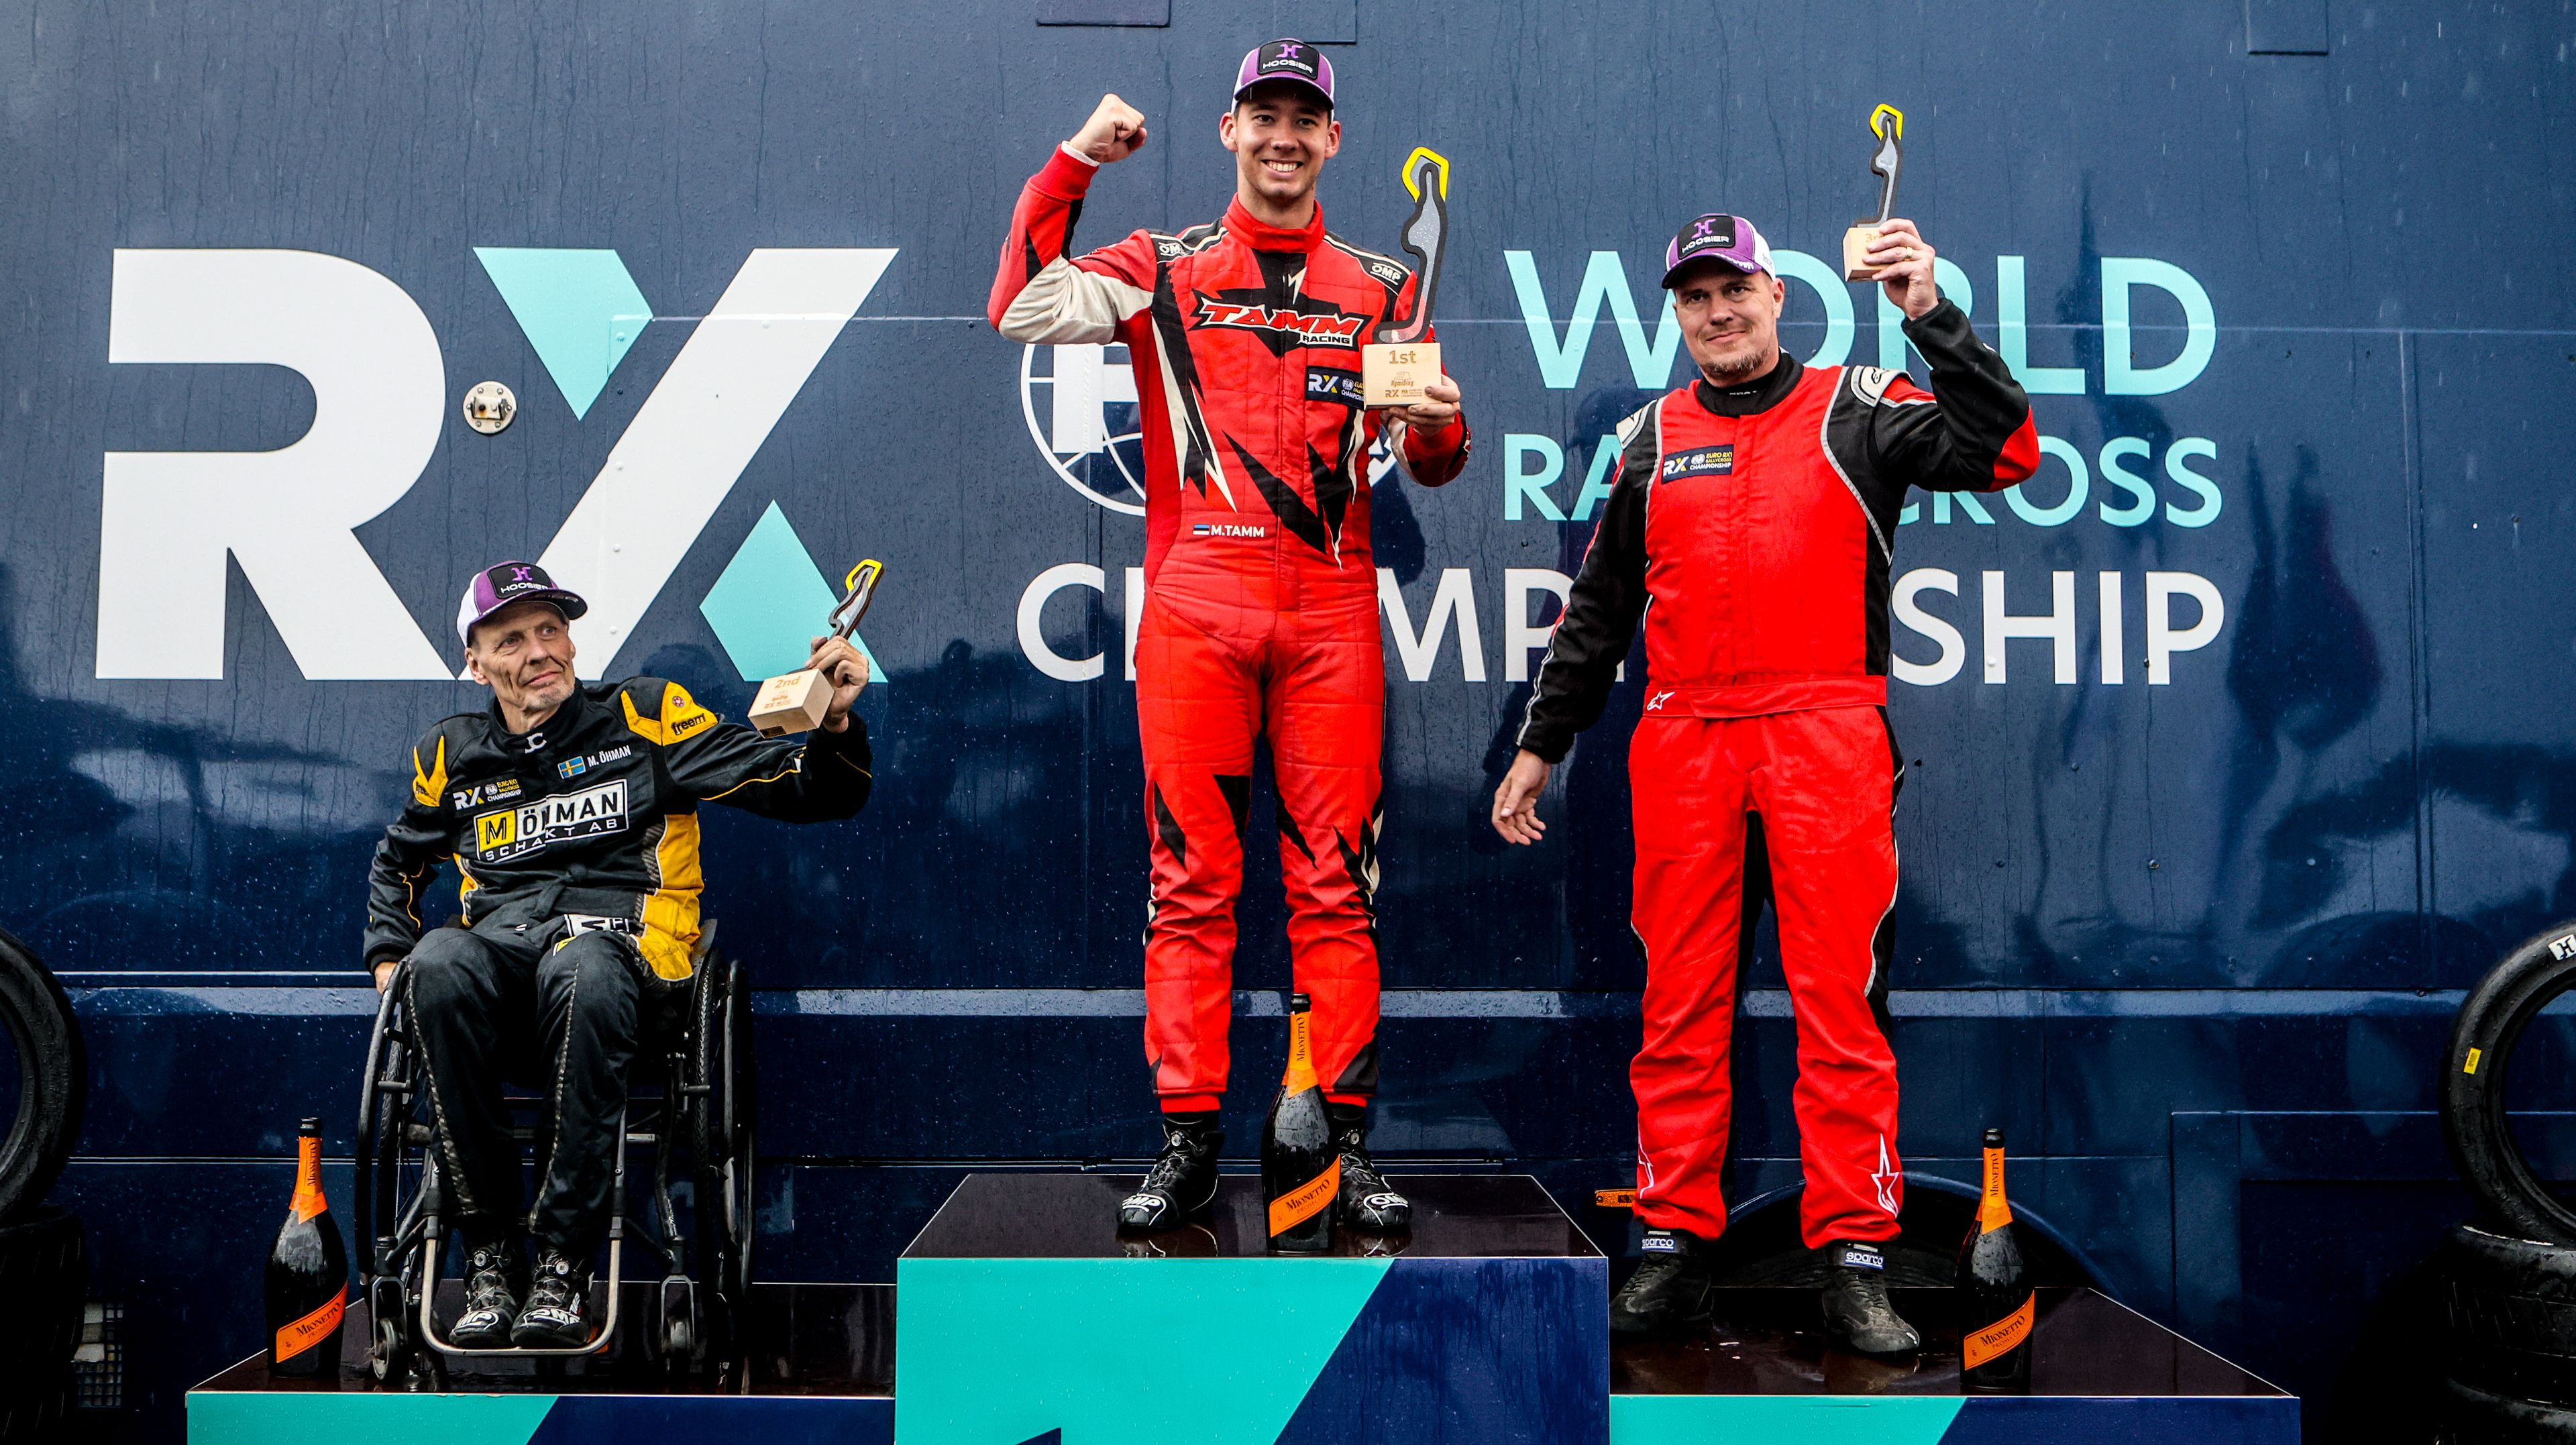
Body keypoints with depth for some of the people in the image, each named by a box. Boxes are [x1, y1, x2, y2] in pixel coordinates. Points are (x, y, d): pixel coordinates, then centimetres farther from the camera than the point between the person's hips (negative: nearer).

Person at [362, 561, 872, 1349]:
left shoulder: (644, 717, 10)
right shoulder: (453, 756, 20)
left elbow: (806, 792, 7)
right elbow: (398, 861, 41)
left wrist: (836, 724, -14)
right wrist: (389, 957, 24)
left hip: (617, 938, -3)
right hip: (501, 945, 3)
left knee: (580, 971, -41)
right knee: (438, 962, -35)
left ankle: (565, 1262, -33)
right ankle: (490, 1253, -28)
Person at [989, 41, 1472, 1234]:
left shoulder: (1382, 290, 15)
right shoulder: (1163, 273, 11)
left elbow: (1424, 464, 16)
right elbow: (1023, 309, -4)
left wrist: (1437, 429, -7)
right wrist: (1074, 162, -5)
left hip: (1331, 614, 1)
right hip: (1194, 607, -1)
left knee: (1336, 884, 0)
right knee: (1190, 880, -1)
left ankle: (1345, 1139, 7)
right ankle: (1188, 1141, 6)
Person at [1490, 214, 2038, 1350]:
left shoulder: (1855, 412, 9)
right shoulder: (1652, 438, 17)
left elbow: (2006, 452, -6)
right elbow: (1597, 607, 21)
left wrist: (1931, 316, -12)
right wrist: (1540, 745, 20)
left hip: (1825, 738, -2)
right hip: (1682, 740, 3)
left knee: (1841, 1002, -4)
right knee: (1680, 1006, 3)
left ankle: (1855, 1259, 1)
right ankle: (1673, 1246, 10)